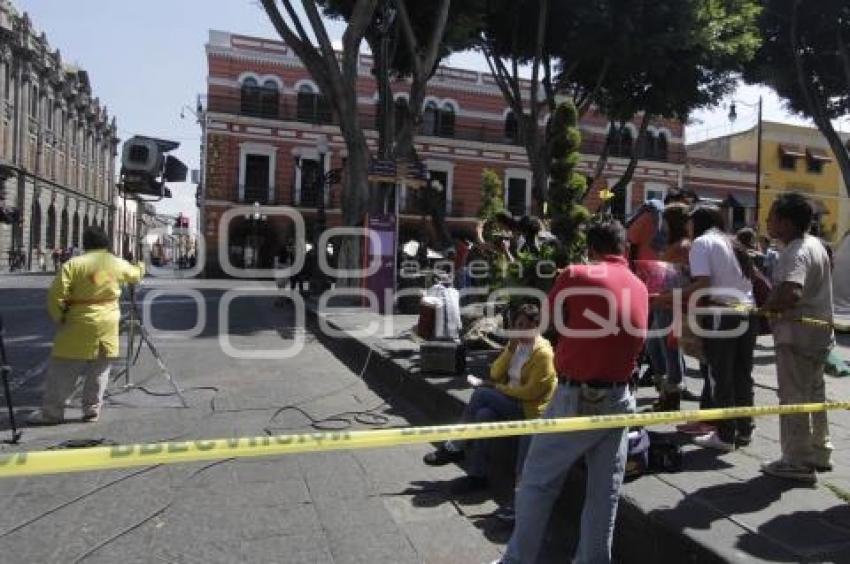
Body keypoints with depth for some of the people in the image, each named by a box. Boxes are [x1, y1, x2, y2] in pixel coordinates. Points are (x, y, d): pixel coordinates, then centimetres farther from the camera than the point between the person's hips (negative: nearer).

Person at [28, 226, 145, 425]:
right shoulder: (118, 263, 2)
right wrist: (141, 267, 47)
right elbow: (135, 275, 24)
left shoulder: (73, 264, -11)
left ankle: (51, 412, 10)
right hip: (108, 325, 4)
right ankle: (92, 410, 17)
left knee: (62, 369, 6)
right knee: (99, 370, 14)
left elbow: (56, 295, -13)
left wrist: (59, 317, 3)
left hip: (80, 326, -4)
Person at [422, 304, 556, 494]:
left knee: (481, 393, -24)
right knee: (483, 414, -24)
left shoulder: (543, 353, -13)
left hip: (529, 409, -7)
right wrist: (510, 349, -8)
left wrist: (498, 388, -12)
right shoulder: (515, 344, 10)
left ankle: (454, 448, -12)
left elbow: (531, 391, -18)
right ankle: (477, 475, -18)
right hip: (510, 402, 7)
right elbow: (495, 374, 5)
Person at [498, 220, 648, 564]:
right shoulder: (640, 288, 5)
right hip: (618, 398, 5)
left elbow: (552, 317, 2)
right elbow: (636, 340, 11)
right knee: (605, 491, 13)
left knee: (537, 481, 8)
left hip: (576, 396, -5)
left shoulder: (575, 276, -11)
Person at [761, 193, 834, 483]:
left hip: (797, 335, -10)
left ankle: (797, 462, 9)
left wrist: (764, 307, -22)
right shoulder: (815, 244, 10)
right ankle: (819, 453, 32)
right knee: (814, 395, 20)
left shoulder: (795, 253, -22)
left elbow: (790, 294, -39)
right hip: (818, 332, 10)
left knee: (793, 398, 0)